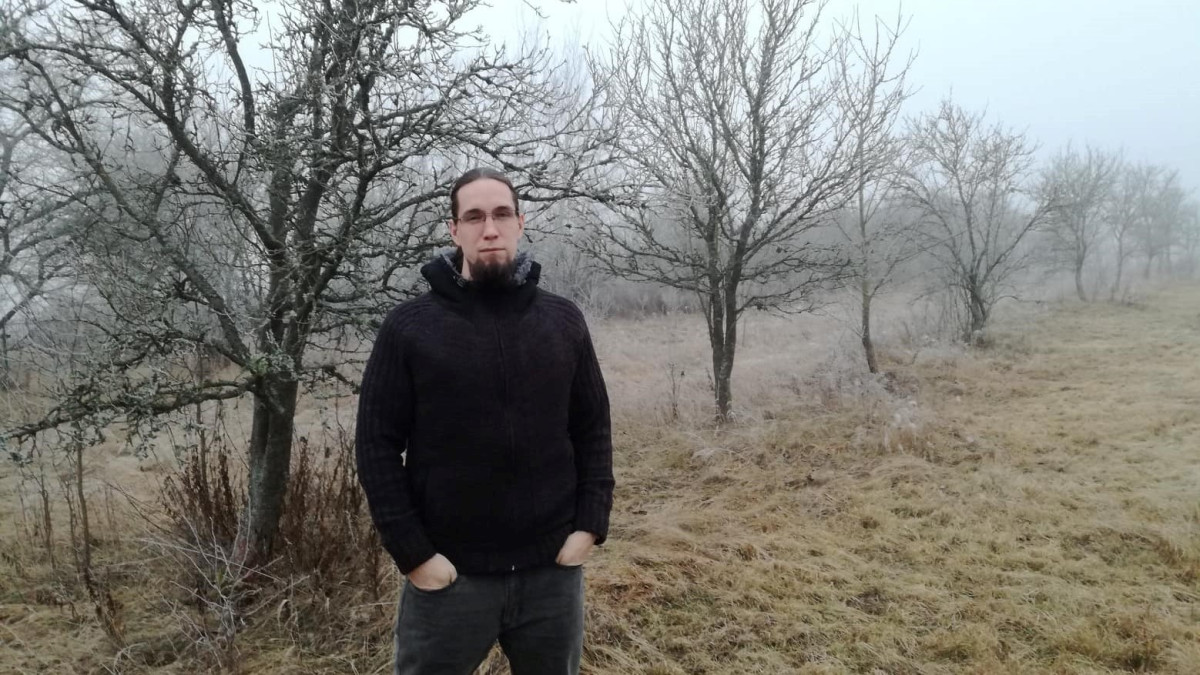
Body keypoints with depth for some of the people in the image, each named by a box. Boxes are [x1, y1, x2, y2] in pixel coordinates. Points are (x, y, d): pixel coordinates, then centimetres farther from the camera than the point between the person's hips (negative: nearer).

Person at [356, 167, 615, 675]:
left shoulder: (564, 320, 2)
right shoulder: (409, 326, -5)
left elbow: (593, 430, 6)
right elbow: (377, 444, -5)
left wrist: (591, 525, -3)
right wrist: (413, 553, -10)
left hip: (553, 570, 2)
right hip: (448, 575, -2)